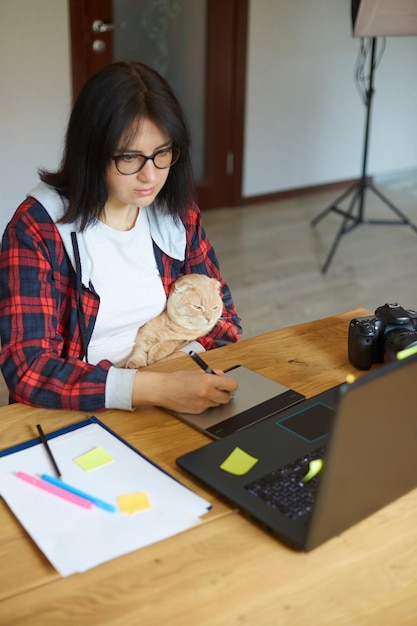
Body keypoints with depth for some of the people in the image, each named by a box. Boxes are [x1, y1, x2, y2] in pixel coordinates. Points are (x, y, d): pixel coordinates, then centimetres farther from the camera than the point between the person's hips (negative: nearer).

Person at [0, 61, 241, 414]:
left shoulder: (179, 213, 0)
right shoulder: (36, 228, -14)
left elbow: (223, 317, 8)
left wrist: (184, 359, -13)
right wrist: (155, 388, -31)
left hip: (173, 411, 3)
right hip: (79, 414, -2)